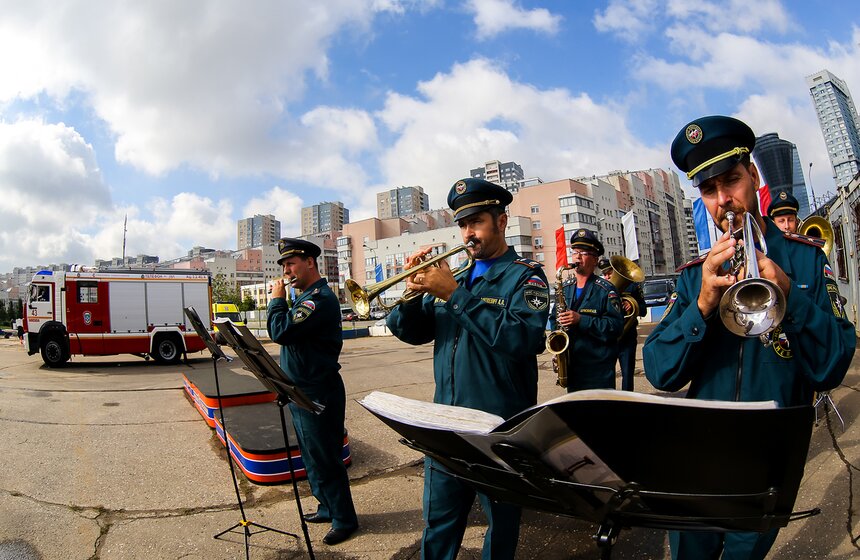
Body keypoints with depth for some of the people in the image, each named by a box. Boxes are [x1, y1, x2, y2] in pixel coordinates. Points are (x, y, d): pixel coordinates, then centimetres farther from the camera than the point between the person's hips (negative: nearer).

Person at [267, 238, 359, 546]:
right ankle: (328, 508, 35)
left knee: (325, 460, 1)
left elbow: (281, 332, -28)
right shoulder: (307, 297, 12)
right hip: (301, 391, 10)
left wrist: (277, 299, -13)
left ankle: (345, 520, 17)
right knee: (312, 457, 20)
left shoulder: (320, 298, -20)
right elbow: (283, 332, 17)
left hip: (318, 394, -10)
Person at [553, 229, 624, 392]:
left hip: (599, 368, -5)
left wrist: (581, 320, -25)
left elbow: (616, 326, -16)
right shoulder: (564, 287, 9)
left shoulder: (606, 289, -7)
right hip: (571, 366, 5)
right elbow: (555, 318, 17)